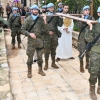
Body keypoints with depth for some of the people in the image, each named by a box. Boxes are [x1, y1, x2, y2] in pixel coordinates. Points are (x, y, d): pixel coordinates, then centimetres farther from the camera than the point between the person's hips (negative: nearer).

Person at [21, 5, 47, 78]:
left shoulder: (41, 19, 5)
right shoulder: (28, 19, -2)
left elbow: (44, 29, 8)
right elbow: (22, 30, -4)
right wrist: (29, 34, -17)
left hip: (40, 40, 2)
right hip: (31, 41, -2)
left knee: (40, 56, 11)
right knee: (30, 57, 4)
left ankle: (40, 70, 28)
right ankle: (29, 71, 19)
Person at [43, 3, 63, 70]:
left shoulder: (56, 16, 8)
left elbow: (60, 24, 1)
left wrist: (61, 18, -11)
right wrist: (48, 31, -14)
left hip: (55, 35, 2)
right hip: (47, 35, -2)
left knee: (53, 49, 10)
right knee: (47, 50, 0)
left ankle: (53, 63, 21)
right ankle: (46, 64, 11)